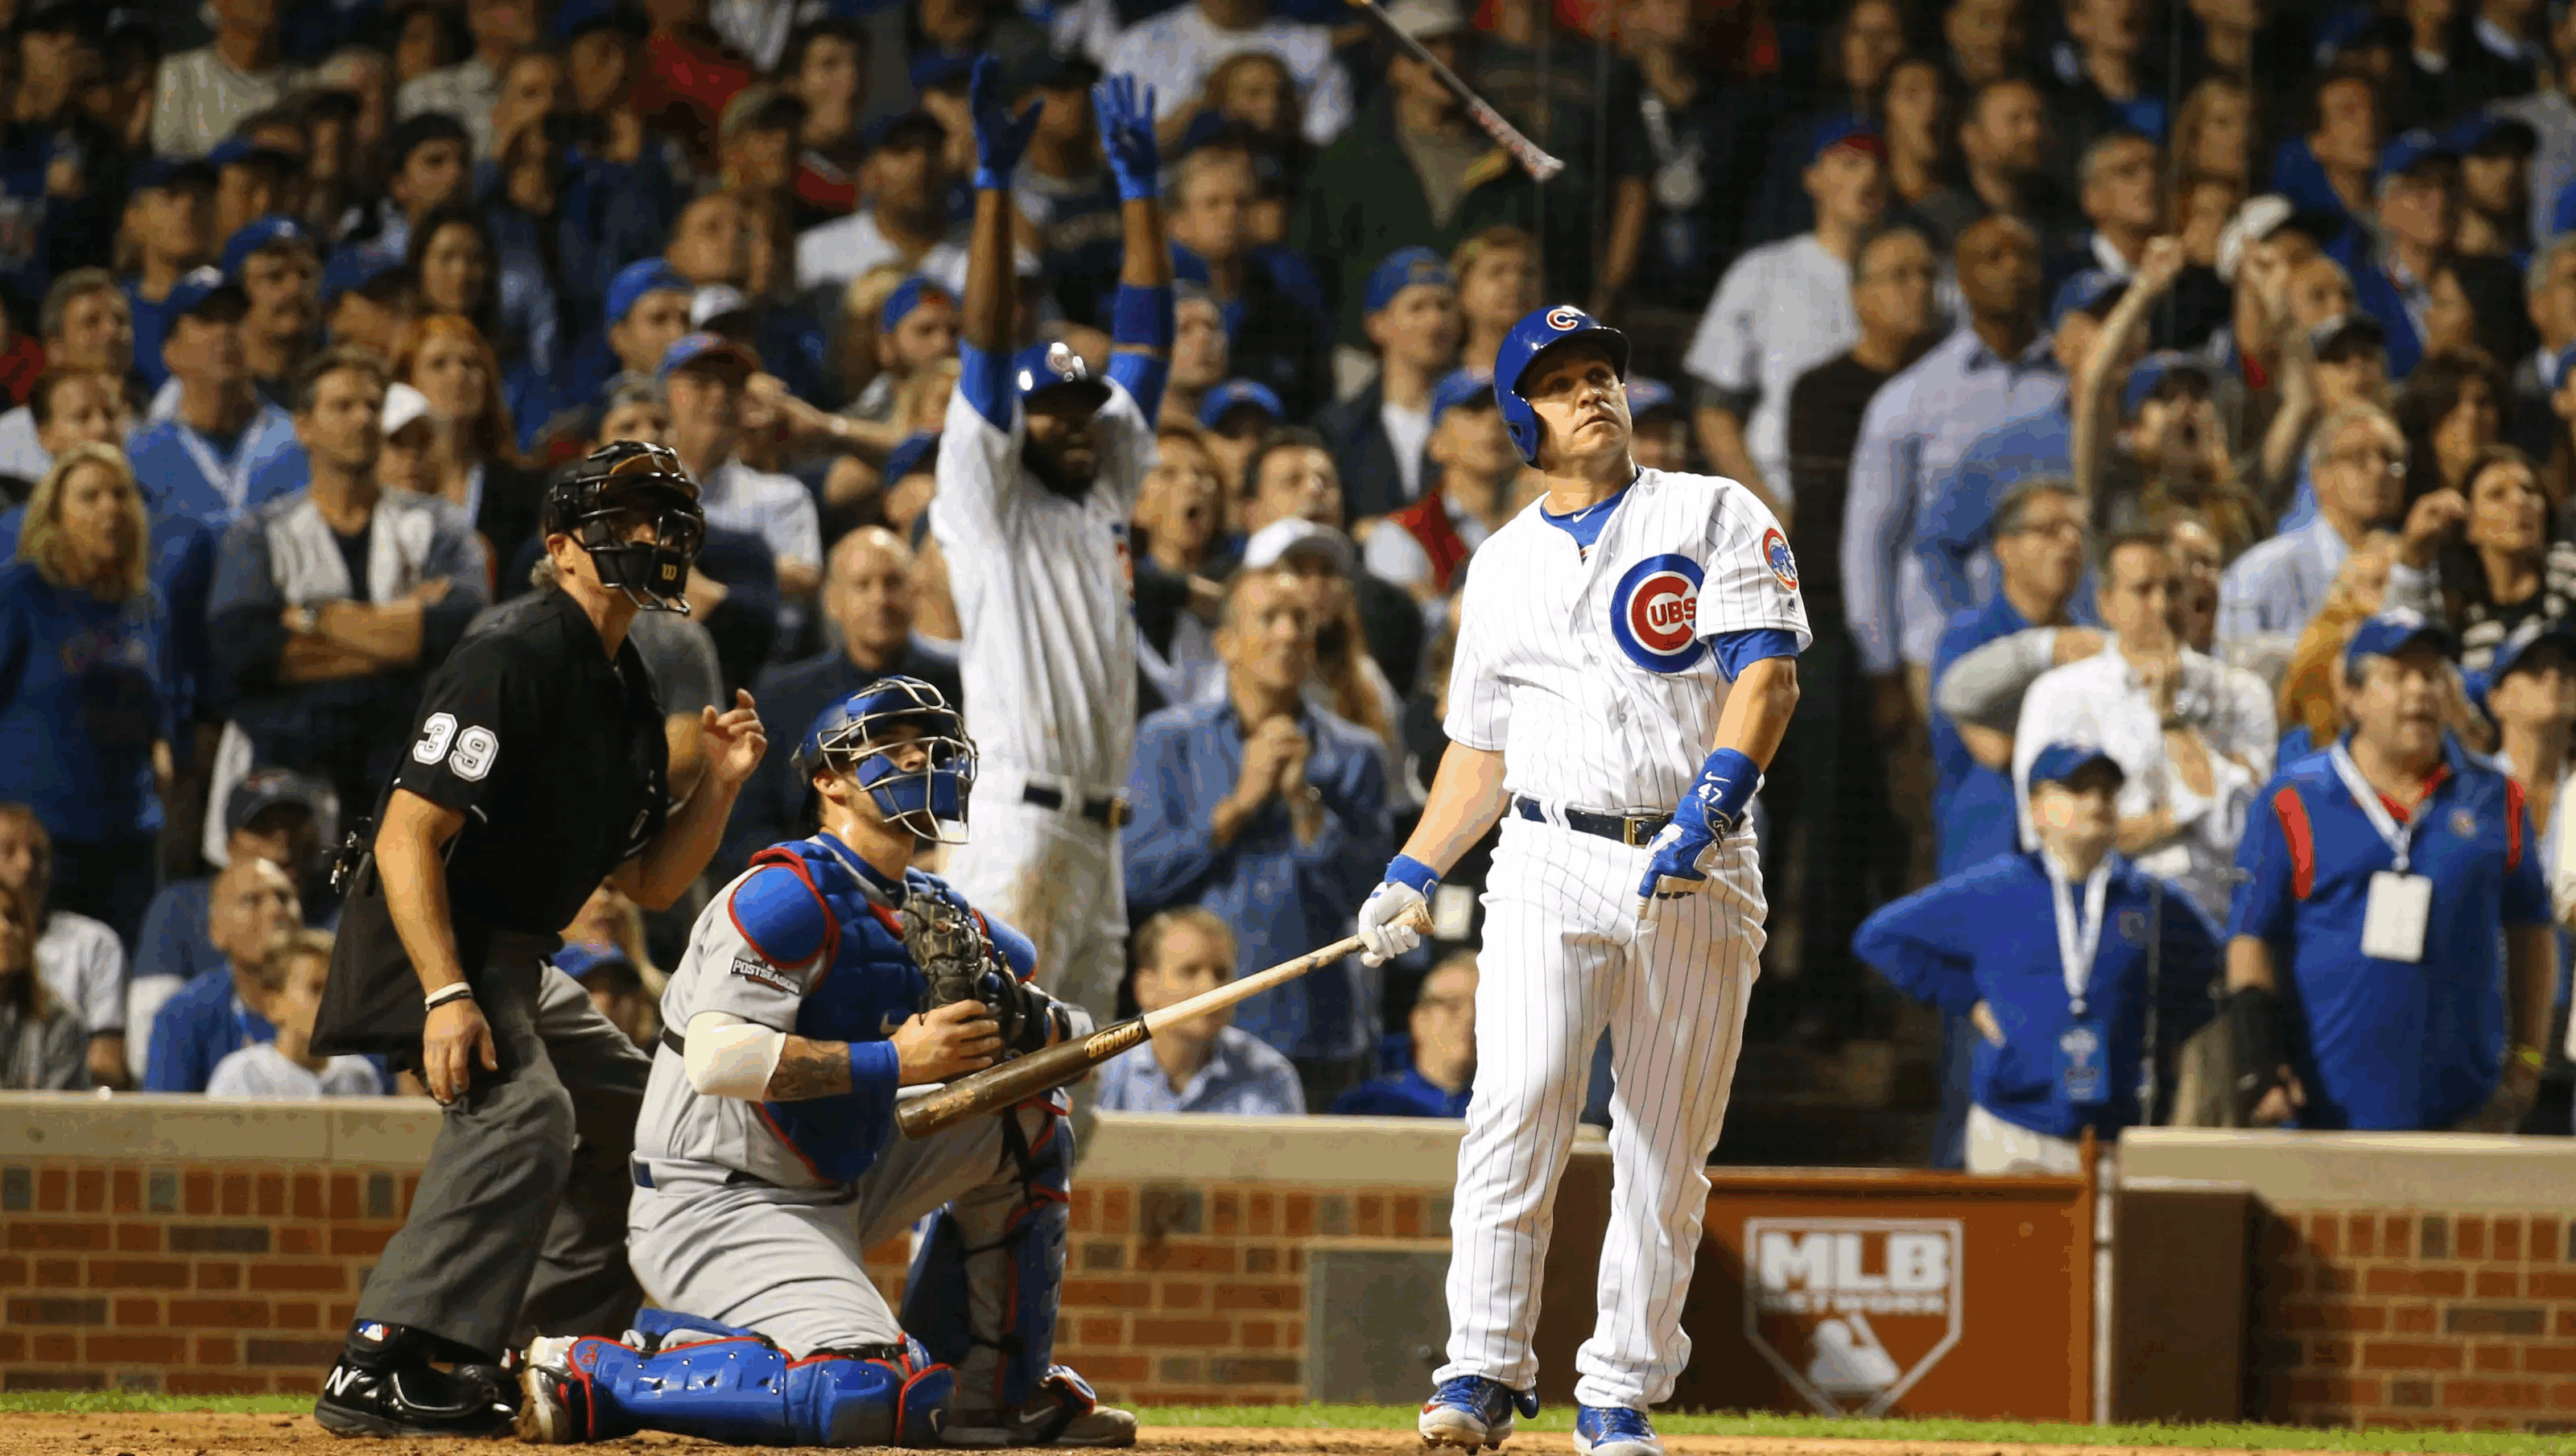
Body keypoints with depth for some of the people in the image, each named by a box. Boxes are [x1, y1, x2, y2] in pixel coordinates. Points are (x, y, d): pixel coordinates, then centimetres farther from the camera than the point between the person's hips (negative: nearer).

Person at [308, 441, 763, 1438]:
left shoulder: (626, 691, 12)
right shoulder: (514, 657, -18)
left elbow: (650, 884, 17)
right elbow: (408, 836, -24)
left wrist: (720, 785, 1)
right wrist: (446, 996, -32)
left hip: (513, 959, 11)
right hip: (423, 941, -11)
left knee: (629, 1110, 20)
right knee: (522, 1111, -29)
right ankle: (381, 1370, -36)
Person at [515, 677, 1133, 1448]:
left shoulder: (935, 915, 11)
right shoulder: (792, 894, -15)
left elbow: (1071, 1028, 16)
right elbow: (716, 1058, -27)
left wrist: (1028, 1023, -9)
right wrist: (894, 1060, -25)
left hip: (837, 1195, 9)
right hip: (714, 1211, -9)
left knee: (1026, 1124, 10)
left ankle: (993, 1388, 15)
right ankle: (596, 1376, -17)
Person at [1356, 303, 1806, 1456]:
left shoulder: (1713, 515, 7)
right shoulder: (1503, 563, 17)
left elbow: (1767, 671, -5)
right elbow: (1481, 751, 21)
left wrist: (1715, 795, -21)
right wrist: (1411, 876, 8)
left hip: (1700, 878, -1)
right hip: (1553, 864, 1)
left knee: (1665, 1149, 0)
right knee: (1518, 1106, -17)